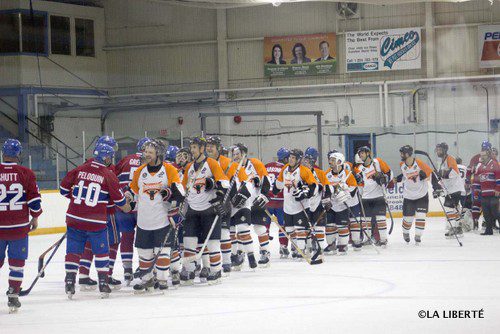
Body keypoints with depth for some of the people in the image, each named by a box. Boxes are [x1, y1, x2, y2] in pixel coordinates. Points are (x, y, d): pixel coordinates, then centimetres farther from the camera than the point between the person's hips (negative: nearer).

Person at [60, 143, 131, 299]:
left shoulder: (79, 170, 3)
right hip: (96, 222, -2)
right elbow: (119, 198, 2)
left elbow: (64, 188, 9)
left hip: (75, 218, 3)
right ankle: (103, 285, 10)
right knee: (101, 252, 11)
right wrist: (127, 206, 23)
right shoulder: (108, 175, -5)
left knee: (73, 251, 9)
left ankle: (69, 283, 3)